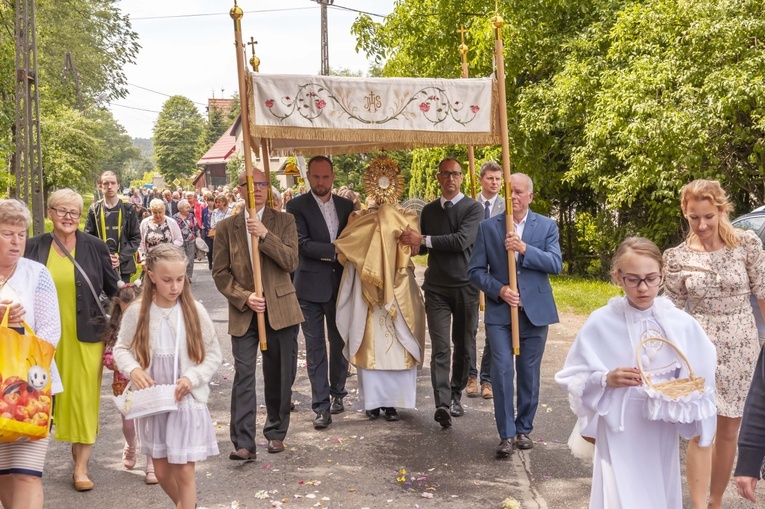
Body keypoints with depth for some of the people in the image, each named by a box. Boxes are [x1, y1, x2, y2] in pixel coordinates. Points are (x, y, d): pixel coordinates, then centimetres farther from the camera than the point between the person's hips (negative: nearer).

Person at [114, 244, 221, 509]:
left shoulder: (194, 310, -9)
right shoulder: (136, 311, -7)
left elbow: (214, 354, -1)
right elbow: (121, 348, 5)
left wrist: (192, 378, -16)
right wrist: (133, 369, -15)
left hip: (187, 401, -2)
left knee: (184, 470, -1)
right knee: (162, 471, 13)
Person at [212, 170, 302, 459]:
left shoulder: (284, 221, 4)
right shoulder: (227, 227, 5)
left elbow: (291, 262, -8)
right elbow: (220, 272, 3)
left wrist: (265, 235, -19)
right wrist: (245, 297, -10)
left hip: (280, 310, 0)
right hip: (243, 313, 0)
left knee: (279, 375, 8)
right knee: (243, 376, -6)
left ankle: (276, 433, 25)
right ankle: (243, 443, -3)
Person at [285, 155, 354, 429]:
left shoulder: (346, 206, 9)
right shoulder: (297, 206, -3)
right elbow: (302, 243, -14)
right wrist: (336, 250, -18)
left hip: (340, 285, 3)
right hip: (311, 286, -3)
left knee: (340, 343, 13)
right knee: (315, 347, 1)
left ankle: (338, 393, 31)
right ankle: (321, 405, 5)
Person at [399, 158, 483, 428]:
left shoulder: (473, 208, -3)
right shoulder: (428, 210, 12)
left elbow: (462, 241, -18)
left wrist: (424, 240, -14)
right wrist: (414, 241, -4)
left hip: (465, 287, -2)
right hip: (436, 288, 2)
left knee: (464, 346, 9)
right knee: (440, 348, -9)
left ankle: (455, 395, 27)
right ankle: (442, 404, -16)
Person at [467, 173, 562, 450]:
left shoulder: (547, 226, 5)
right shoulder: (488, 227, 3)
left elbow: (556, 264, -7)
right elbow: (476, 270, 2)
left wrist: (525, 248, -18)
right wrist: (499, 289, -13)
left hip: (534, 311, 1)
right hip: (500, 310, -1)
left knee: (529, 373, 9)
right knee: (502, 371, -8)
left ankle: (524, 429, 23)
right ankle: (507, 433, 2)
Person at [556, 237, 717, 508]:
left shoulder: (682, 324, -4)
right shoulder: (600, 322, -10)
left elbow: (699, 378, 6)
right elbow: (572, 376, -4)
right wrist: (606, 379, -19)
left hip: (662, 429, 3)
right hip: (619, 432, -2)